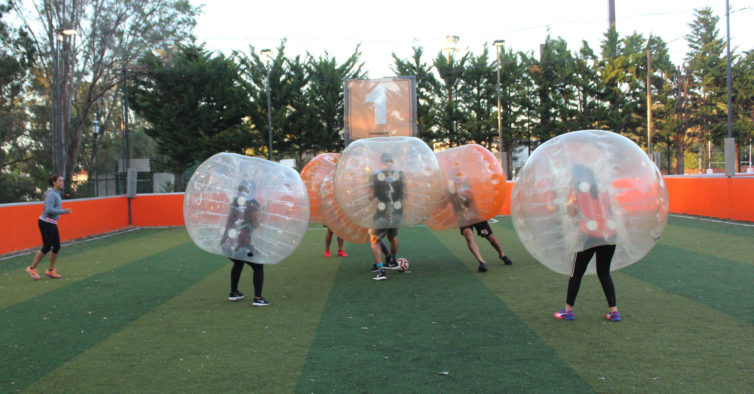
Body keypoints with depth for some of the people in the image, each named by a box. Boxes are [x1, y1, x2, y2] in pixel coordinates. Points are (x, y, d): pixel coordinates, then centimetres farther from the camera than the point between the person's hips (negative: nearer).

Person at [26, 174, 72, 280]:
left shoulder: (56, 194, 13)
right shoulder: (51, 194, -16)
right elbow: (49, 210, -26)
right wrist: (64, 211, -22)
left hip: (52, 224, 9)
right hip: (46, 223, -9)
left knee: (57, 246, 8)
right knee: (46, 247, -3)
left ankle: (50, 271, 16)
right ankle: (32, 268, 10)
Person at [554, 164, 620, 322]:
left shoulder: (577, 188, 3)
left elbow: (571, 213, 2)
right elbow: (610, 209, 17)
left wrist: (570, 198, 15)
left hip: (589, 234, -4)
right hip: (609, 234, 4)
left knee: (577, 273, 7)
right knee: (604, 273, 16)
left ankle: (568, 310, 13)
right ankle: (614, 311, 12)